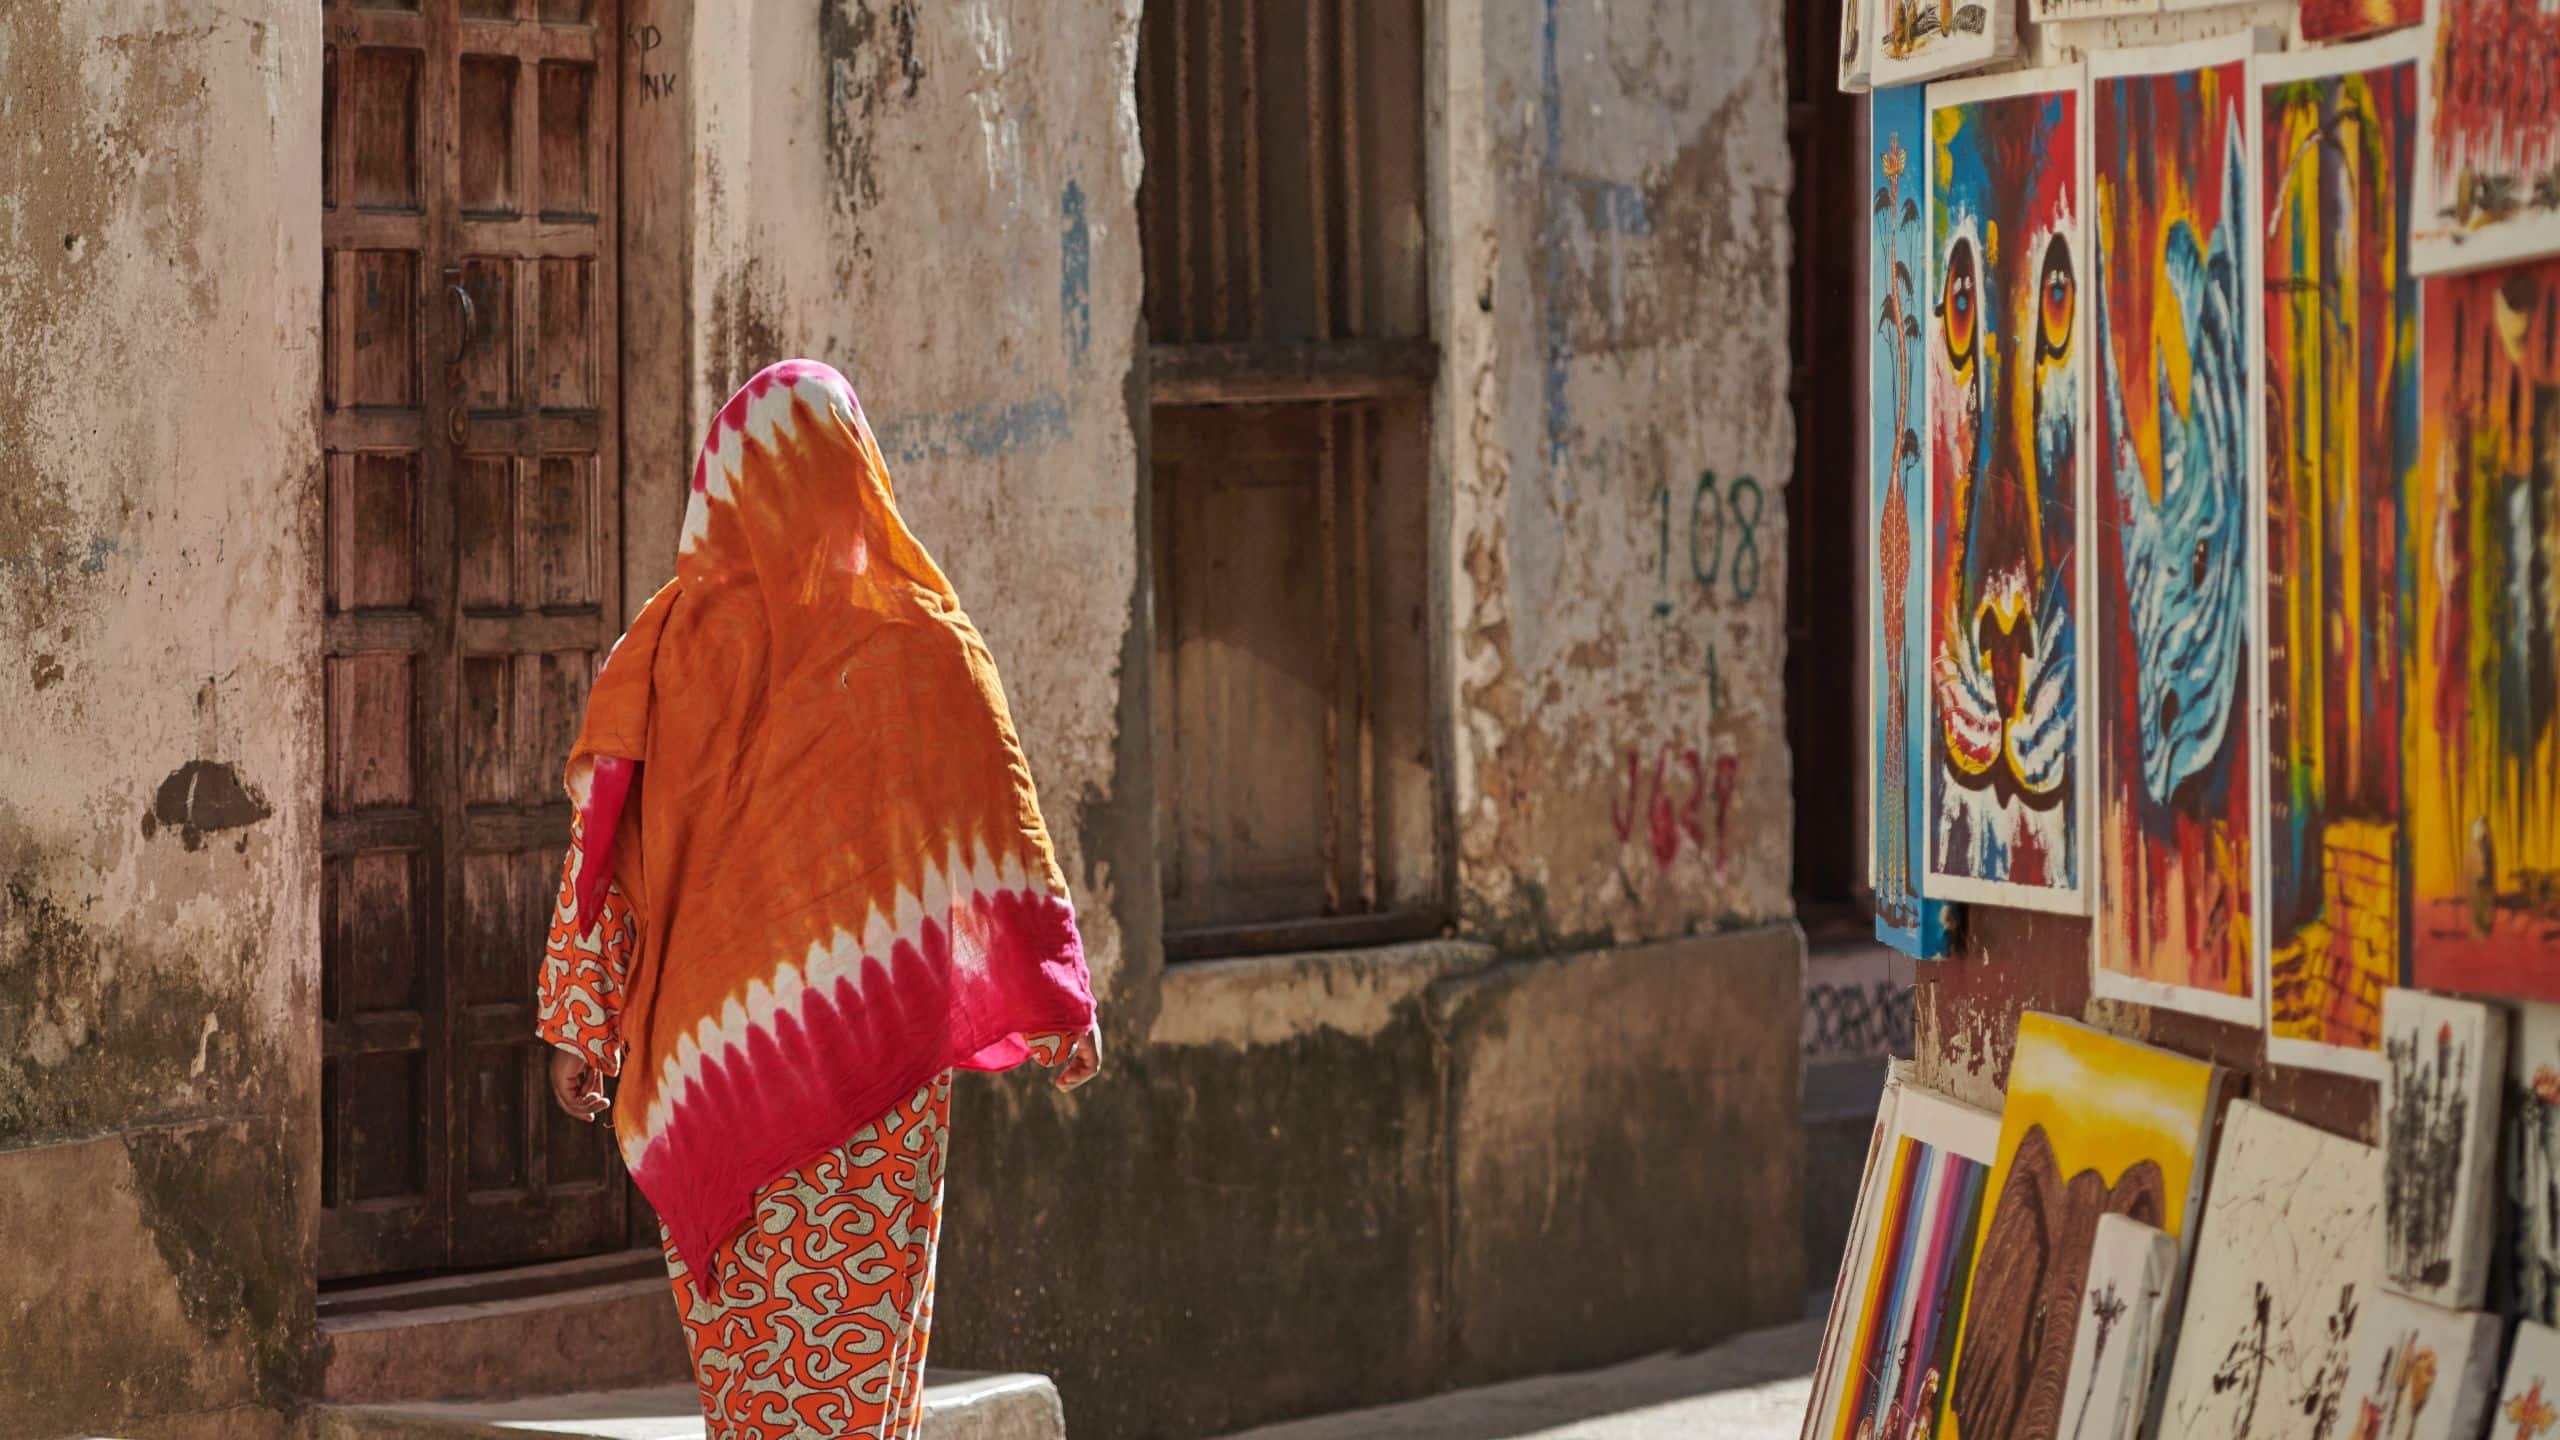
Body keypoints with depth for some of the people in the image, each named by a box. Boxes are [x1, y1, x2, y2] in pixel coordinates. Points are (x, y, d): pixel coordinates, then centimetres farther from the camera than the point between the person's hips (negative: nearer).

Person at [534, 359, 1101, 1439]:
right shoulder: (912, 643, -7)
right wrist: (1059, 1005, 5)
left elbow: (599, 849, 1)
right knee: (853, 1337, 3)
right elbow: (995, 831, -4)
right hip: (869, 1056, -2)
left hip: (705, 1050, 2)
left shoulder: (662, 645, -1)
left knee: (740, 1340, 12)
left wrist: (580, 1028, 9)